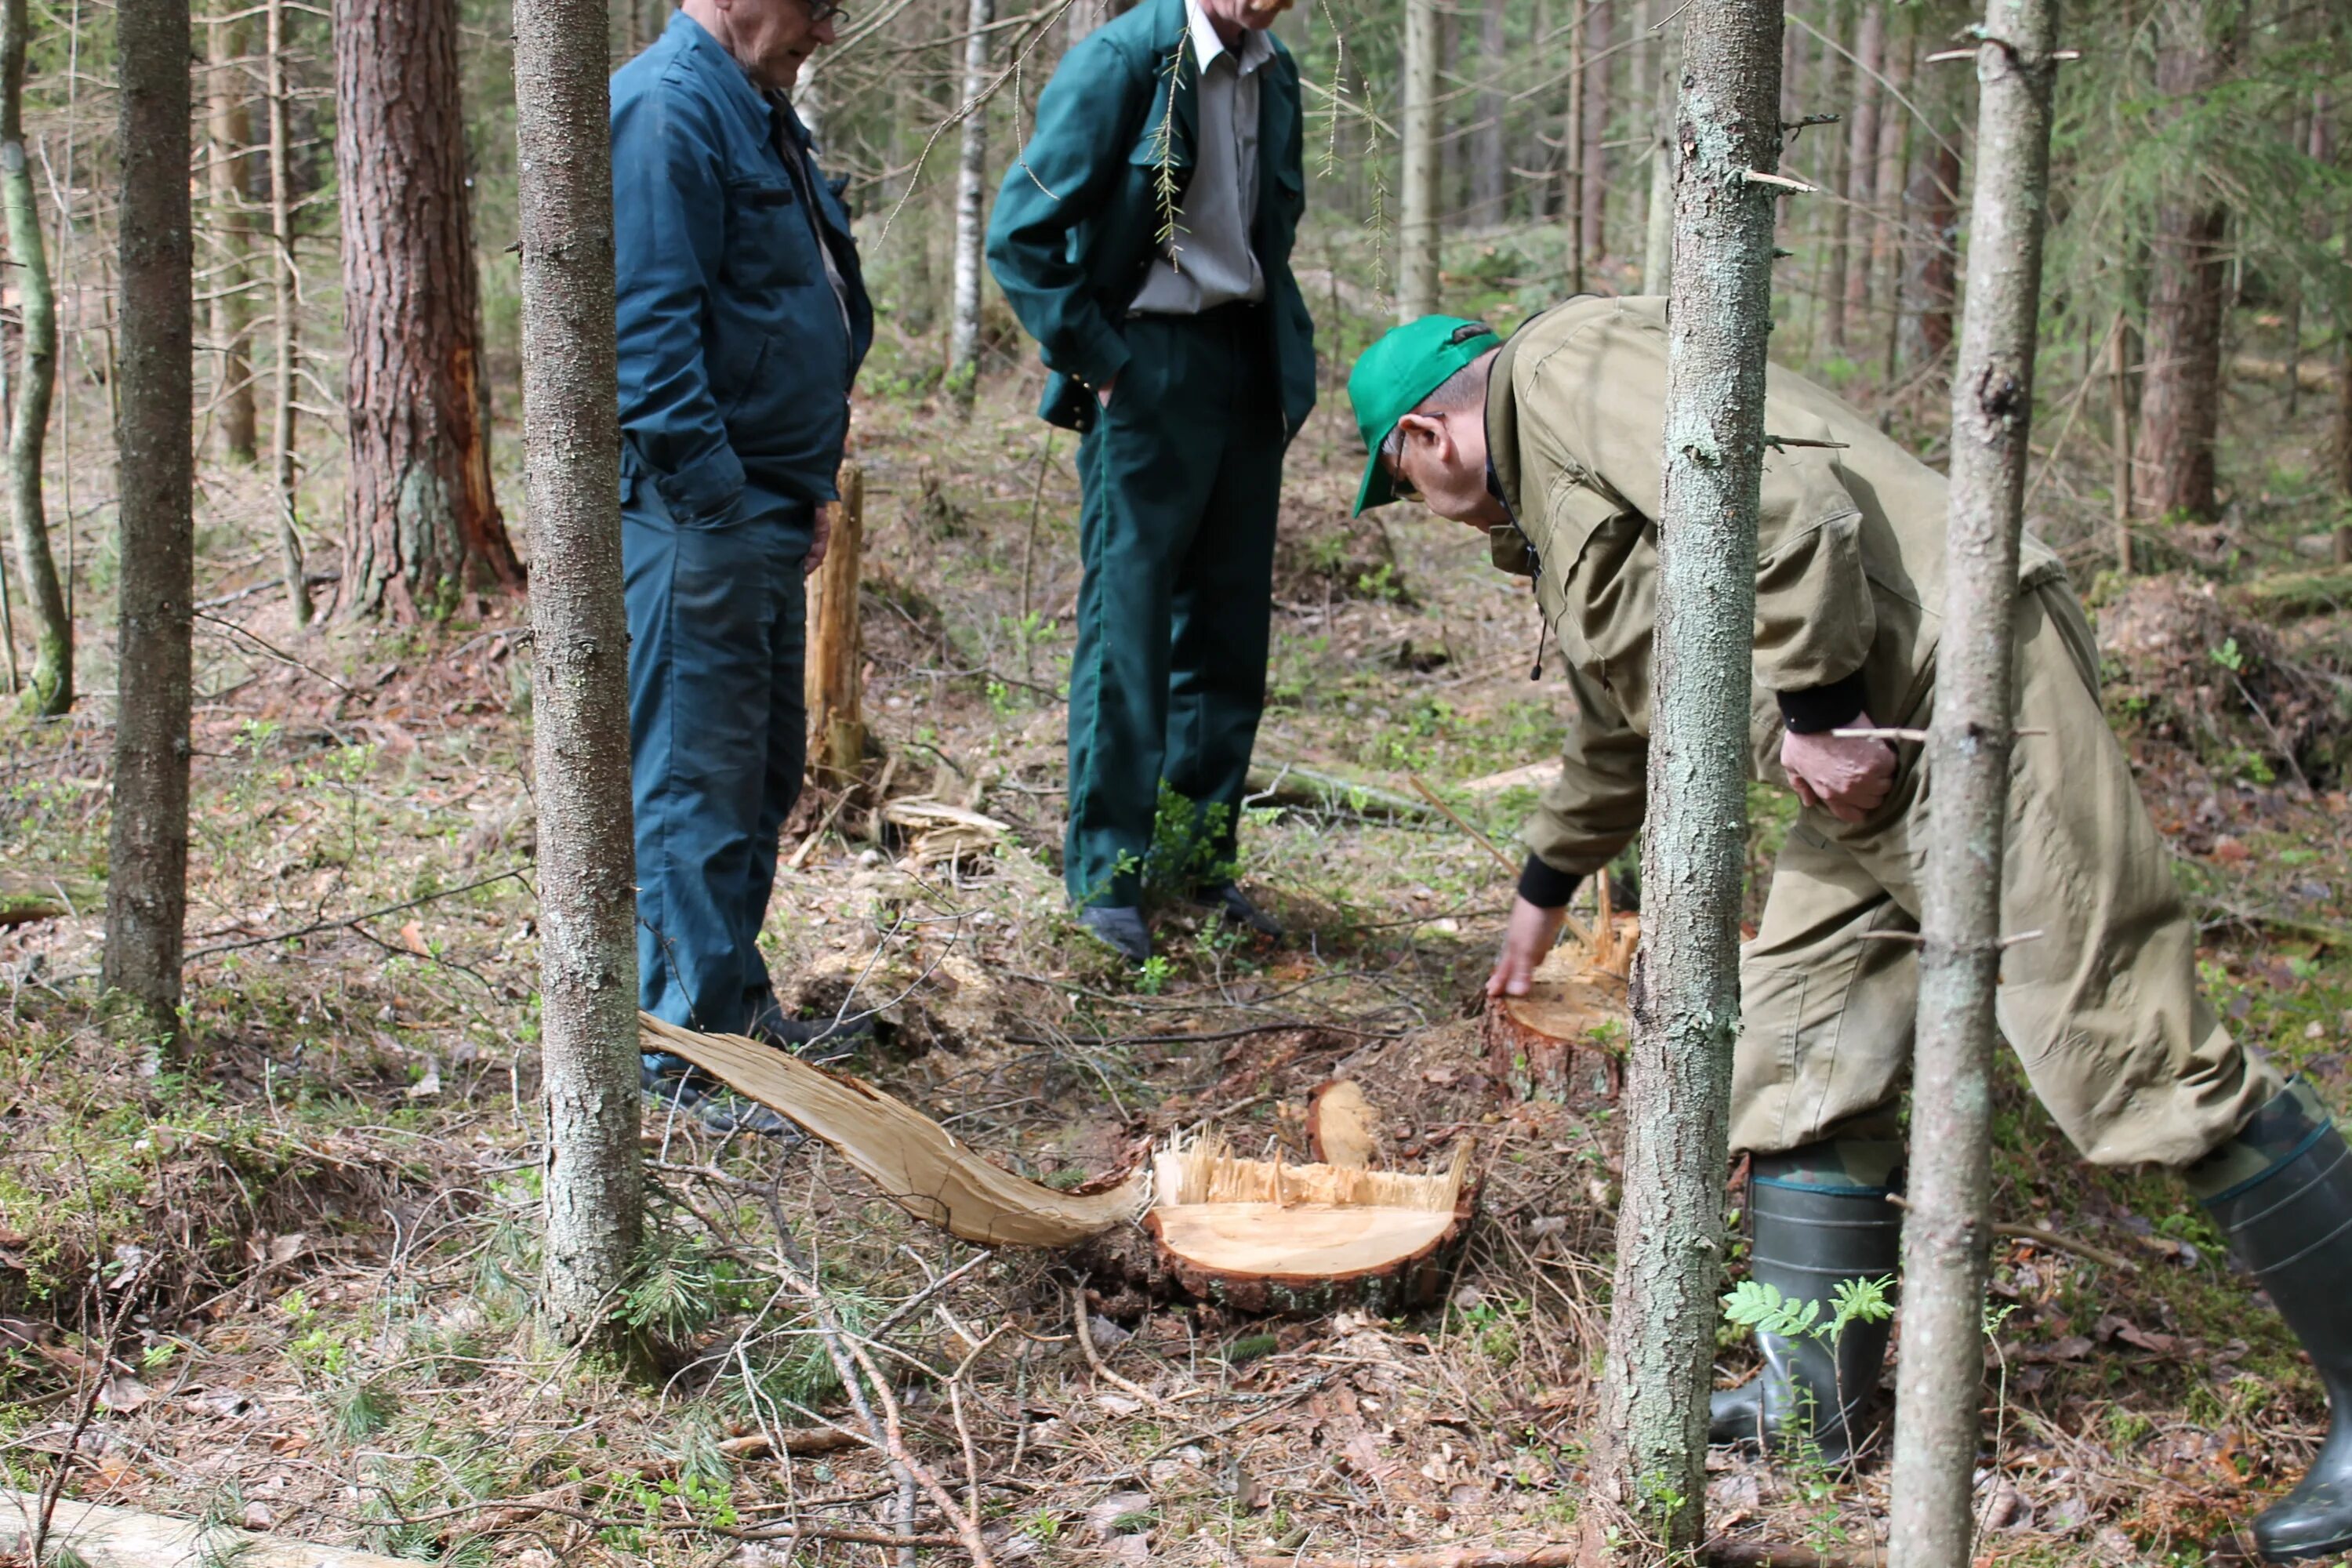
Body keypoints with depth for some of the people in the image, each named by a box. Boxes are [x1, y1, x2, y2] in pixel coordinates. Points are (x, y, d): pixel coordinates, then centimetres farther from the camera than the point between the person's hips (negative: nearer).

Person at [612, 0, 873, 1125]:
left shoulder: (754, 111, 17)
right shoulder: (665, 109, -15)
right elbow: (650, 336, -22)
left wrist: (805, 490, 19)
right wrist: (726, 503, -23)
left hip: (760, 510, 11)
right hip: (693, 514, -11)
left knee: (765, 764, 17)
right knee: (697, 777, -4)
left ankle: (734, 1007, 29)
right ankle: (698, 1040, 4)